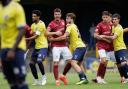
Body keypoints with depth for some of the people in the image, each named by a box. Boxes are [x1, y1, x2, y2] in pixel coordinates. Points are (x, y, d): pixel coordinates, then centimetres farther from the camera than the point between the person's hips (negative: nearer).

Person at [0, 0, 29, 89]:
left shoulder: (16, 8, -12)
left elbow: (22, 31, -16)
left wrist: (13, 50, -21)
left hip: (16, 48, -7)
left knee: (20, 78, -10)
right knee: (11, 80, 7)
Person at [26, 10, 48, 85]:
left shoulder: (41, 24, -13)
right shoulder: (33, 25, 13)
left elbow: (36, 36, -17)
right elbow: (32, 35, 16)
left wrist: (26, 39, -18)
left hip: (43, 46, -8)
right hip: (37, 47, 8)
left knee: (39, 61, -25)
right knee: (31, 63, 0)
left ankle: (44, 77, -3)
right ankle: (37, 81, 9)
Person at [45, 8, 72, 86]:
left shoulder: (63, 22, 11)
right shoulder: (51, 24, -5)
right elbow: (47, 33, -16)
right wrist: (55, 33, -24)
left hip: (64, 45, 5)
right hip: (56, 46, -5)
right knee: (56, 63, -10)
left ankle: (63, 76, 17)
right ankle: (57, 80, -1)